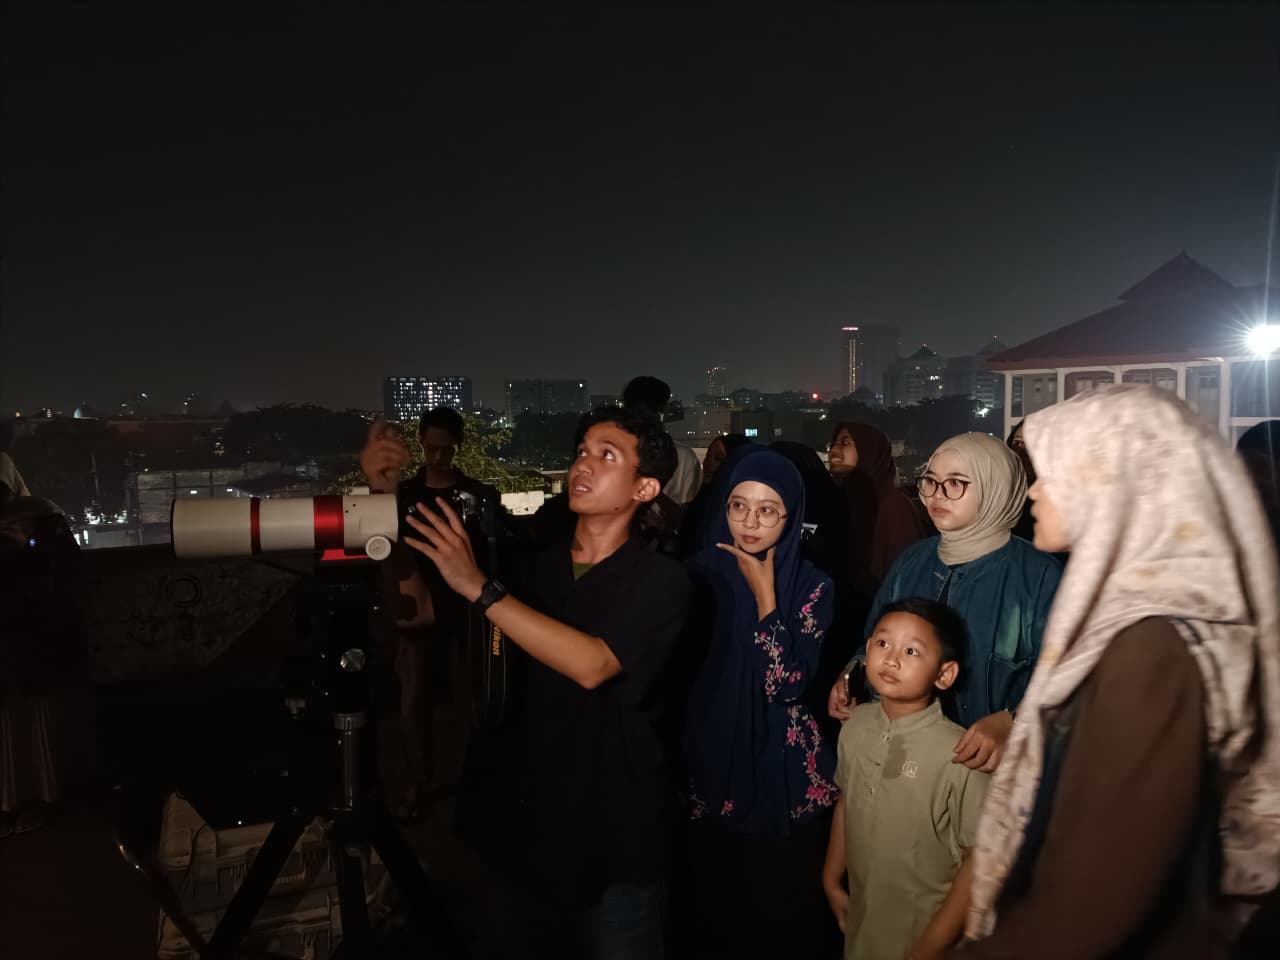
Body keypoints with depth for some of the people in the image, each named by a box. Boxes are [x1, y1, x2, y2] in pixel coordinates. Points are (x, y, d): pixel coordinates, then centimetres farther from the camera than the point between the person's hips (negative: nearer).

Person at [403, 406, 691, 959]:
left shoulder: (660, 580, -11)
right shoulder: (537, 564, 3)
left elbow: (593, 665, -27)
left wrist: (480, 589, -28)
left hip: (613, 842, -4)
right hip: (525, 828, 4)